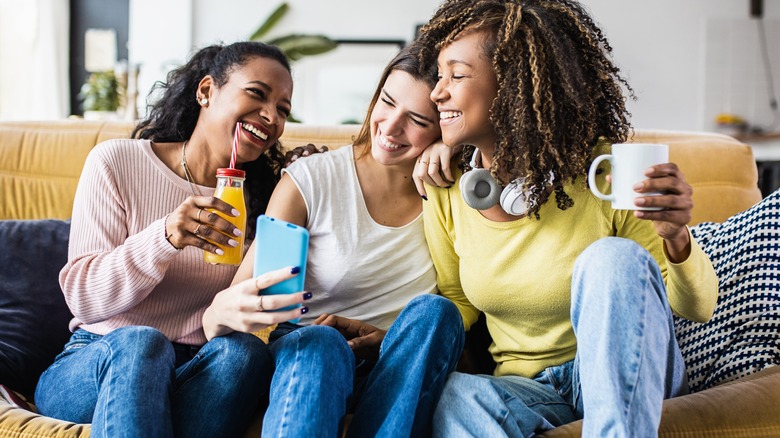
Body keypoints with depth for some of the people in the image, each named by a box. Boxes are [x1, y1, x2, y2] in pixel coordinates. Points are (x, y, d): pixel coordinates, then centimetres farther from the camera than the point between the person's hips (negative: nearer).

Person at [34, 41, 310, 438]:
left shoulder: (262, 194, 7)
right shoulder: (116, 161, -2)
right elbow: (82, 298, -9)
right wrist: (164, 237, -26)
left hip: (201, 376, 3)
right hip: (93, 369, -2)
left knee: (242, 350, -31)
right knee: (140, 342, -36)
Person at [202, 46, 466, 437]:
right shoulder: (310, 181, -6)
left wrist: (387, 339, -14)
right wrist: (225, 310, -36)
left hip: (400, 377, 2)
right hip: (306, 357, -2)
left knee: (433, 311, -30)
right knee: (318, 342, -36)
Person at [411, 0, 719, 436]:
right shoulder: (445, 190, -4)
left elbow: (698, 307, -9)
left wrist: (677, 238, -31)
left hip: (630, 377, -1)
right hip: (528, 390, 1)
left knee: (611, 257, -32)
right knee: (452, 395, -34)